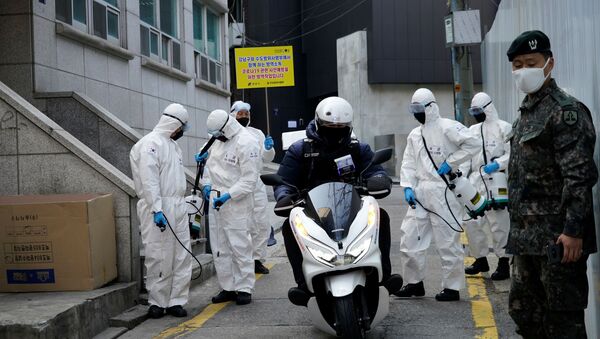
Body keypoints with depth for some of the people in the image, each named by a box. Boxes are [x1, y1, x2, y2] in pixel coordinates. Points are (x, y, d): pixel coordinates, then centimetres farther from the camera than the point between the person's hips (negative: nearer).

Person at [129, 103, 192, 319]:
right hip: (159, 208, -9)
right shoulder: (151, 144, -10)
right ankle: (157, 302, 7)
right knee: (159, 258, -3)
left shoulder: (172, 145, 20)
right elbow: (149, 181, -18)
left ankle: (176, 301, 11)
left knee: (181, 257, 6)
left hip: (178, 207, 9)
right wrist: (157, 210, -23)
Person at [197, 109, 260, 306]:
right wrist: (207, 184, 8)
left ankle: (244, 289, 5)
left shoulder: (246, 143, -15)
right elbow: (211, 163, 25)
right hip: (216, 201, 8)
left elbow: (249, 179, -18)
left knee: (240, 247, -4)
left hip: (236, 202, -8)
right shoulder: (218, 140, 11)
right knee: (219, 248, 12)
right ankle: (228, 288, 20)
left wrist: (229, 195, -23)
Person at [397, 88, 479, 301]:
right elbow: (408, 164, 16)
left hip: (443, 192, -7)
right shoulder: (414, 135, 18)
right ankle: (414, 282, 20)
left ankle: (452, 287, 9)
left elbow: (472, 144, -14)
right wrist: (407, 187, 2)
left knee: (447, 241, -1)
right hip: (420, 193, 8)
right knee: (409, 237, 7)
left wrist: (450, 163, -15)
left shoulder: (447, 127, -6)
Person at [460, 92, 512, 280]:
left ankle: (503, 263, 7)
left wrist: (497, 164, -21)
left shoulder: (503, 128, -3)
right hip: (476, 182, 7)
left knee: (499, 224, -3)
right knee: (471, 222, 6)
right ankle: (481, 259, 20)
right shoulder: (472, 131, 18)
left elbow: (512, 153, -8)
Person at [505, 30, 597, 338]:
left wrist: (573, 231, -23)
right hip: (526, 236, 9)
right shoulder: (526, 112, 17)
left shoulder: (566, 111, -11)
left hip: (557, 236, -9)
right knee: (523, 310, 16)